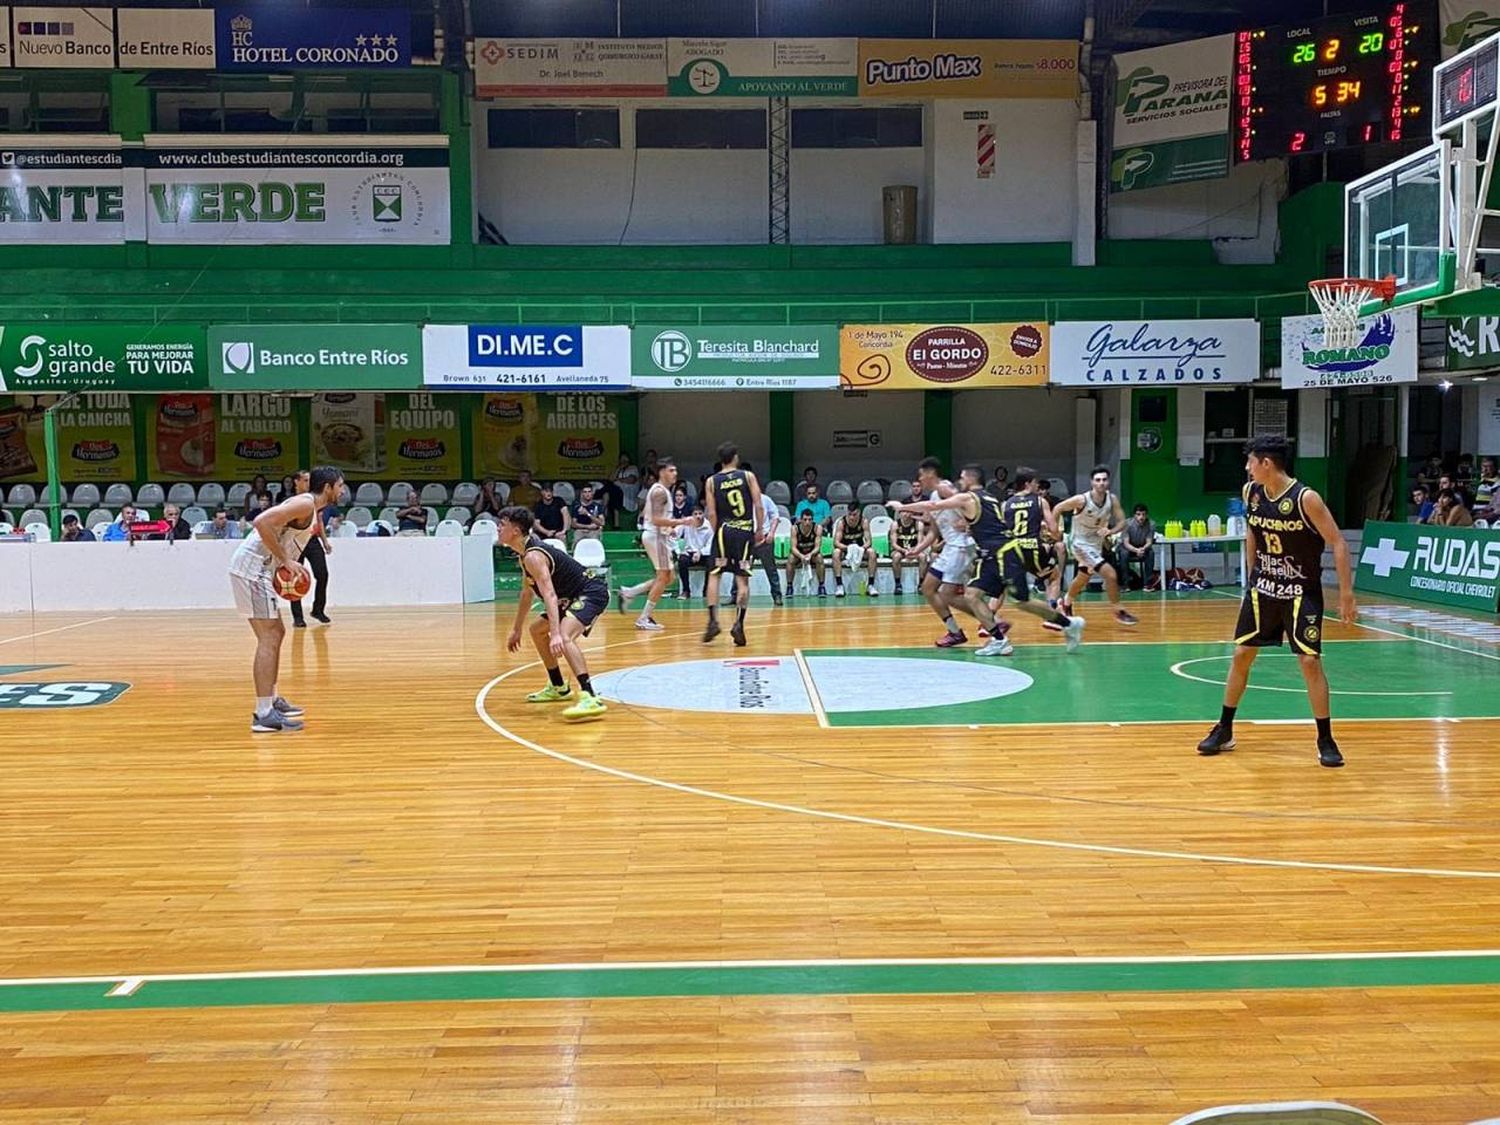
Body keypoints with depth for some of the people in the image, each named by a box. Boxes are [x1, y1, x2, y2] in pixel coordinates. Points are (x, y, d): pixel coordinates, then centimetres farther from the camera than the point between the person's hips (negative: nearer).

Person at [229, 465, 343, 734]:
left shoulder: (309, 508, 18)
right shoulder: (305, 503, -12)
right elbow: (262, 522, -25)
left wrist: (290, 565, 8)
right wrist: (285, 560, -20)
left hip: (257, 570, 11)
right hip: (252, 568, -11)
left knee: (276, 633, 18)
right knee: (269, 639, -10)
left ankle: (273, 700, 27)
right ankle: (263, 714, -10)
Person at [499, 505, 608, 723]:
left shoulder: (533, 556, -22)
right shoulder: (525, 555, 11)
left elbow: (549, 595, -34)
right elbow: (527, 593, 24)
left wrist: (556, 634, -44)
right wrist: (516, 629, 29)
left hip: (592, 592, -11)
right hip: (575, 596, 11)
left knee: (564, 636, -34)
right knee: (537, 630, 25)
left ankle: (590, 698, -43)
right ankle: (558, 688, 35)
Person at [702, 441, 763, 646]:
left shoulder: (712, 481, 3)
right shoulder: (748, 476, 2)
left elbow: (711, 514, -2)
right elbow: (758, 506, -4)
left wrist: (717, 533, 9)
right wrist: (760, 529, 5)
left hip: (724, 531, 0)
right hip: (745, 531, 0)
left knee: (714, 575, 8)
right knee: (742, 579, 3)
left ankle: (713, 621, -3)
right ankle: (739, 624, -3)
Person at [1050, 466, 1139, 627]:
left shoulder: (1112, 499, -12)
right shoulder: (1081, 500, -25)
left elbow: (1122, 522, -9)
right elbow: (1058, 509, -12)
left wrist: (1110, 531, -28)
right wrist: (1054, 528, -15)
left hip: (1098, 544, 6)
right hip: (1083, 545, -6)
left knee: (1082, 579, 25)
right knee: (1111, 575, -18)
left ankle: (1066, 602, 49)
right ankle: (1118, 611, -2)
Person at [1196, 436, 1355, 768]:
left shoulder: (1306, 499, -20)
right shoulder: (1250, 492, -3)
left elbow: (1338, 544, -17)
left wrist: (1346, 595, -19)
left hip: (1302, 592, -5)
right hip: (1262, 587, 5)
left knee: (1310, 661, -8)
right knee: (1242, 654, 6)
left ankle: (1326, 741, 6)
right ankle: (1224, 731, 17)